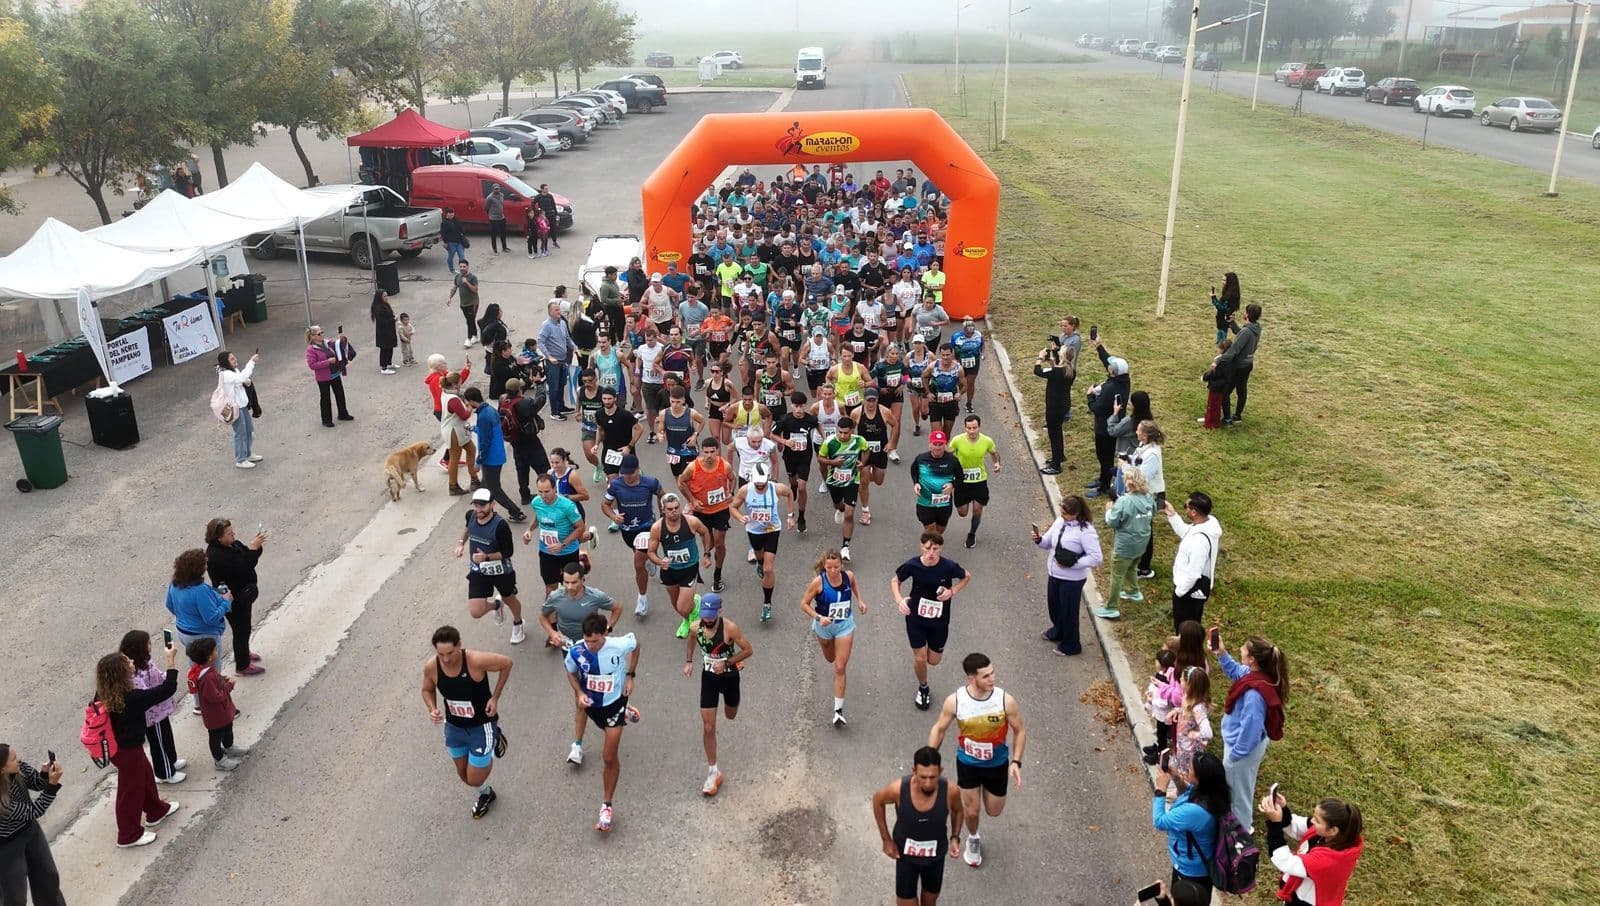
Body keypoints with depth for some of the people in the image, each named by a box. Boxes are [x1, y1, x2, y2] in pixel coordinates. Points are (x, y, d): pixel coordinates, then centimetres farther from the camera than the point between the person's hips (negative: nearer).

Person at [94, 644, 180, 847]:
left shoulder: (102, 695, -14)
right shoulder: (133, 699, -36)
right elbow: (168, 688, -29)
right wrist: (171, 660, -22)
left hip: (115, 745, 8)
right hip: (128, 751, -8)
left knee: (145, 775, 29)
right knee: (131, 790, 13)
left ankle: (156, 811, 51)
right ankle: (129, 835, 32)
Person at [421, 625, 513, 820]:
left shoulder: (476, 661, -33)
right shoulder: (430, 667, -20)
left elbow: (506, 663, -15)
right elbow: (427, 690, 2)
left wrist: (495, 697, -15)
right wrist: (432, 710, -18)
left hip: (481, 727, -4)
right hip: (454, 727, 4)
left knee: (475, 780, 2)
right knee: (464, 775, 21)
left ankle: (494, 739, 27)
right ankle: (485, 794, 54)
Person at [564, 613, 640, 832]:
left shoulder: (620, 645, -31)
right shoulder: (576, 652, -26)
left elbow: (636, 645, -5)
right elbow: (571, 673, -3)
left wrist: (630, 676, -6)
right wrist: (579, 693, -20)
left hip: (614, 701, -3)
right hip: (592, 704, 4)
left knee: (609, 757, -8)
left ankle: (606, 806, 6)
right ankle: (624, 714, 68)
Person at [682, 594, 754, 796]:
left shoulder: (730, 628, -27)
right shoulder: (696, 627, -14)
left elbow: (749, 650, -18)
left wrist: (727, 662, -25)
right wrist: (688, 661, 8)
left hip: (729, 677, -2)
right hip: (708, 677, 2)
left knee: (730, 715, 25)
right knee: (708, 728, -3)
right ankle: (713, 772, 9)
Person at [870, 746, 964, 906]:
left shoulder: (950, 791, -29)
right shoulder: (898, 789, -33)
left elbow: (958, 811, -3)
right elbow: (878, 800, -9)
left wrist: (955, 837, -15)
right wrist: (886, 839, -6)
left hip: (935, 856, 2)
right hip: (905, 855, -1)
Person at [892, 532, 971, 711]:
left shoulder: (949, 567, -20)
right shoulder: (912, 565, -19)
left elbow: (967, 577, 1)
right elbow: (895, 580, 0)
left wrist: (952, 591, -15)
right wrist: (899, 599, -18)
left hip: (939, 621, 1)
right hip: (916, 618, -1)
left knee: (933, 661, 10)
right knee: (920, 658, 3)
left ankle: (929, 646, 47)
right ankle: (923, 688, 33)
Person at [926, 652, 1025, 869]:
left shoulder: (1006, 701, -27)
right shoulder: (955, 701, -26)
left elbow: (1019, 731, -10)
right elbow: (939, 729, -8)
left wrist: (1016, 762, -19)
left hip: (997, 764, 1)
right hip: (967, 763, 0)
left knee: (994, 812, 17)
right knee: (971, 811, 12)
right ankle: (973, 839, 47)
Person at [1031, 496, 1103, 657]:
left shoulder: (1086, 531, -25)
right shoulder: (1059, 521, -4)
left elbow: (1096, 558, -23)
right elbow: (1048, 543, 7)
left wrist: (1072, 564, -24)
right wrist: (1039, 540, -16)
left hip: (1072, 579, -7)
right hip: (1054, 574, 7)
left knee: (1068, 611, 10)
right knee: (1053, 606, 25)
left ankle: (1070, 645, 31)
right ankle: (1057, 632, 53)